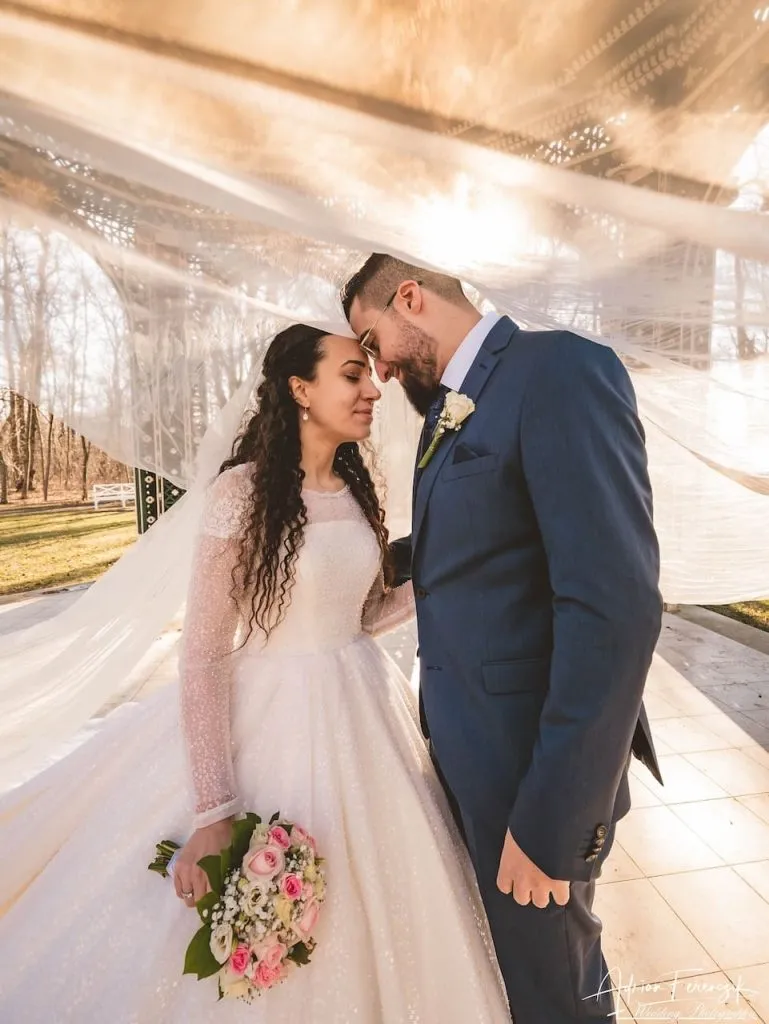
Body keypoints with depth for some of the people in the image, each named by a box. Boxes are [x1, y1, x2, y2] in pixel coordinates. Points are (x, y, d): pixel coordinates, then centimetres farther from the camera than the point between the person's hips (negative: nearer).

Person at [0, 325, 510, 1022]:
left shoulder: (358, 491, 3)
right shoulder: (245, 491, -16)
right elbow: (203, 654, -16)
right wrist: (213, 811, -19)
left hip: (362, 712, 6)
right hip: (275, 717, -6)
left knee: (373, 906, 22)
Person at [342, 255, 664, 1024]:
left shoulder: (559, 368, -19)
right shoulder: (450, 407, 8)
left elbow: (614, 605, -26)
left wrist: (550, 815, -24)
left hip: (529, 762, -8)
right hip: (463, 748, 8)